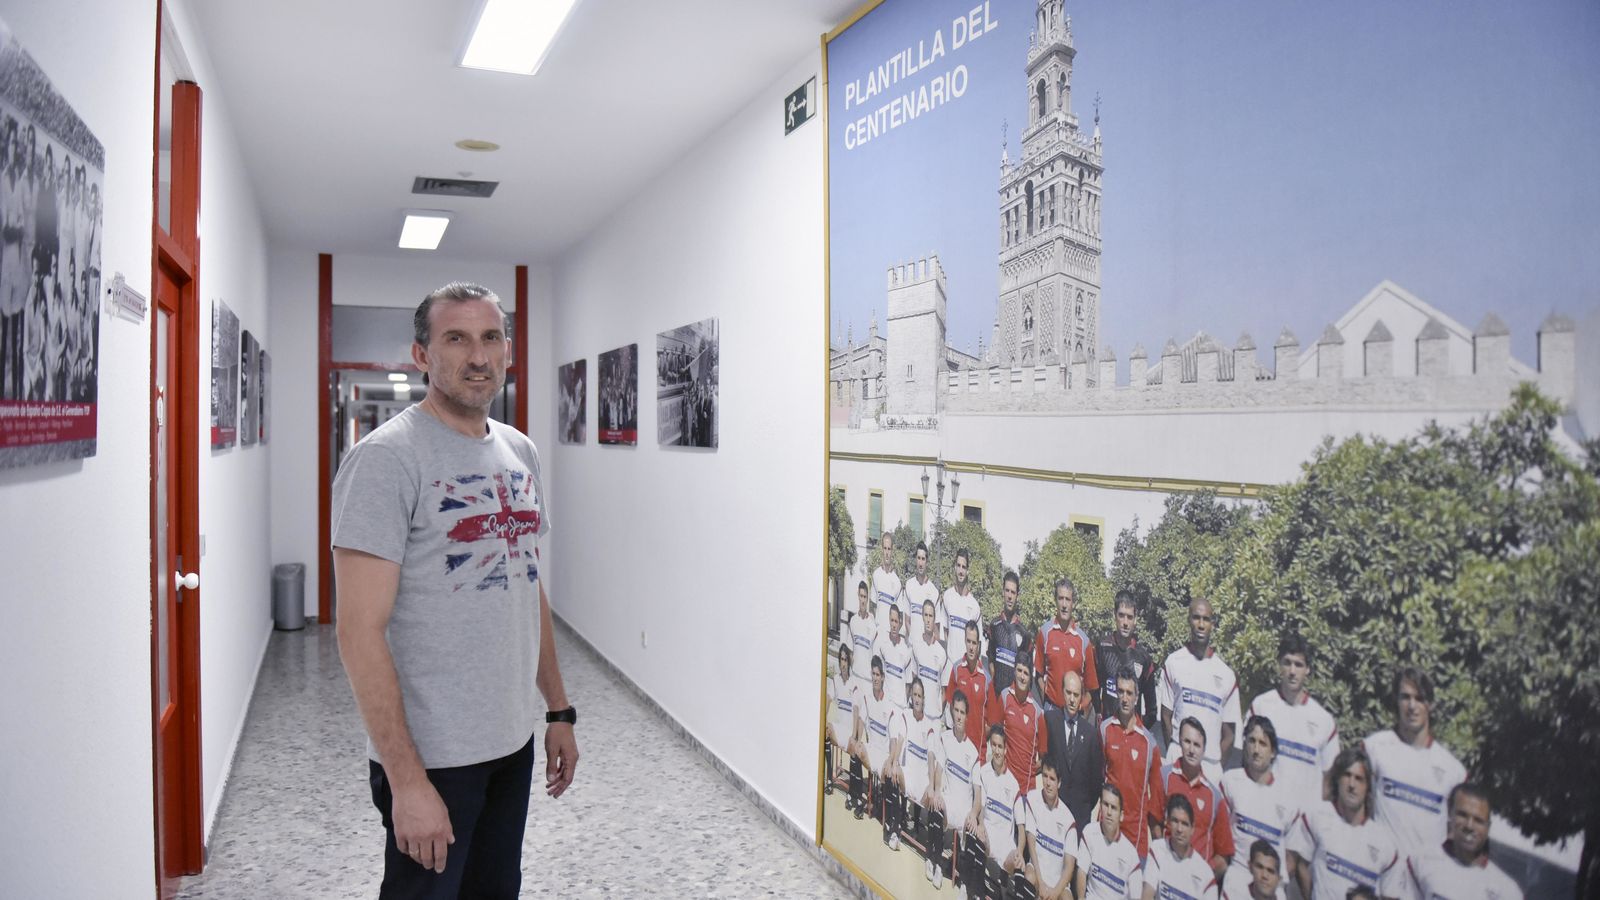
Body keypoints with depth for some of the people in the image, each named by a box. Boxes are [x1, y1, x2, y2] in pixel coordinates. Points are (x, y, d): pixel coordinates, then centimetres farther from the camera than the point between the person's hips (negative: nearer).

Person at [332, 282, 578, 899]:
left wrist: (559, 710, 13)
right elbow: (360, 632, -19)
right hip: (430, 754, -7)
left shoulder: (520, 452, 8)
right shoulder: (386, 459, -15)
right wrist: (406, 780, -21)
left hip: (513, 742, 7)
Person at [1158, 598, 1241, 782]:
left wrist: (1217, 765, 3)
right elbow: (1166, 716, 5)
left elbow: (1229, 733, 10)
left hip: (1212, 765, 2)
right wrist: (1174, 755, 0)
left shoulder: (1226, 674, 7)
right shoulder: (1174, 662, 2)